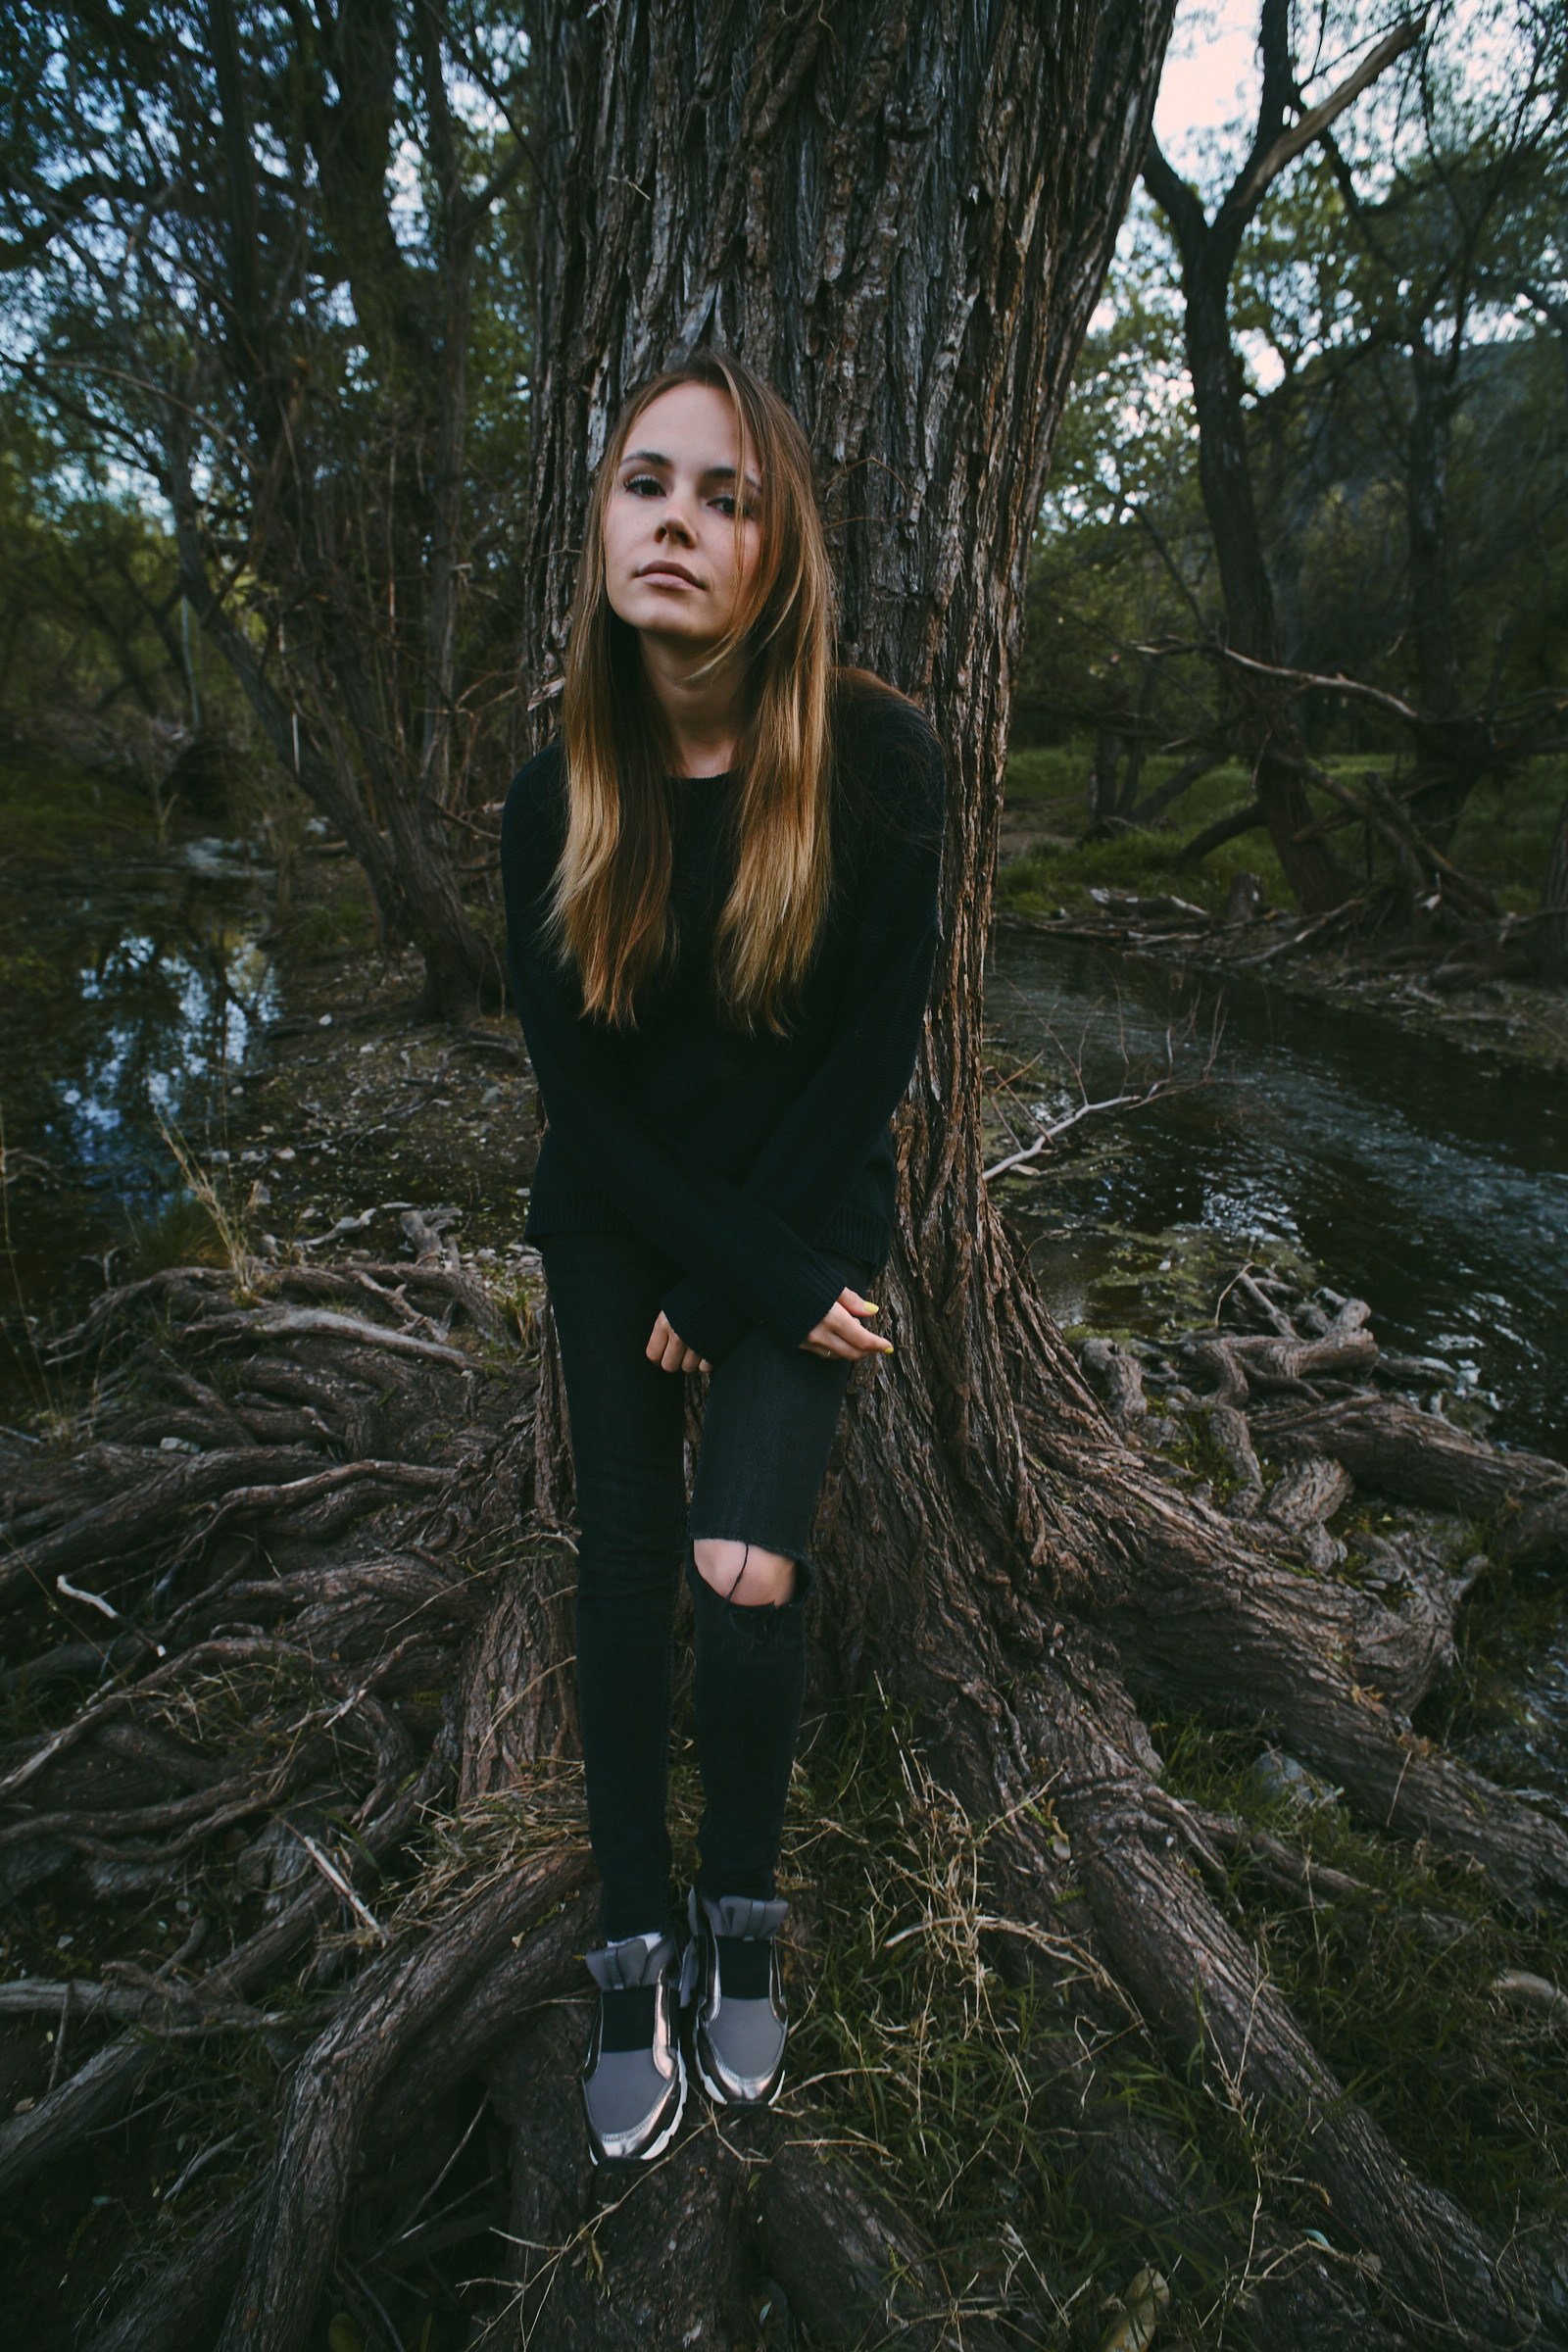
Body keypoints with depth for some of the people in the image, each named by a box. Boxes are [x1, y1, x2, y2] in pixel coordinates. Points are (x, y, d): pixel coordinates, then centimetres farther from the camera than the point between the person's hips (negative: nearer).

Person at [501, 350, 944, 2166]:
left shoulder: (875, 760, -15)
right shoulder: (557, 797, -10)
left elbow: (876, 1046, -11)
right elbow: (576, 1087, -9)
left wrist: (733, 1275, -10)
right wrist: (768, 1281, -13)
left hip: (801, 1208, -2)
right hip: (614, 1221, 2)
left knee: (742, 1570, -13)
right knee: (622, 1567, 3)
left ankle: (743, 1908, 18)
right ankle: (635, 1946, 23)